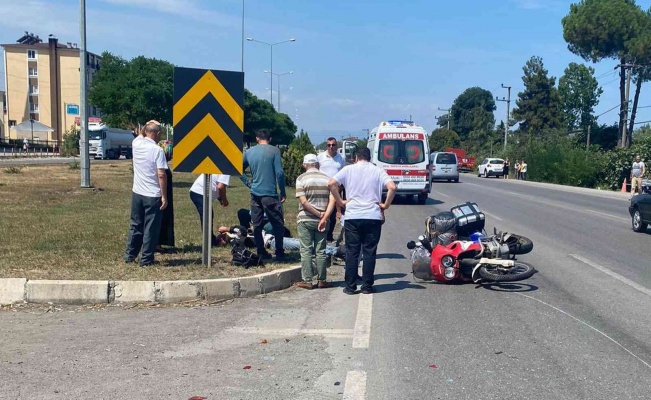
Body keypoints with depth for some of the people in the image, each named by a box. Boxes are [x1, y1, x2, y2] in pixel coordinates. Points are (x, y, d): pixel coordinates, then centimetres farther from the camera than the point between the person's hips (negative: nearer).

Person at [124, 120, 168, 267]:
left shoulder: (136, 144, 1)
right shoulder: (157, 150, -15)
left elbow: (140, 135, 28)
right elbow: (161, 175, -18)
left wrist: (147, 126, 22)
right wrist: (164, 197, -13)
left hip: (137, 193, 6)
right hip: (153, 196, -6)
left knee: (135, 225, 18)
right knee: (150, 228, 4)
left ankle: (130, 255, 24)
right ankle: (146, 259, 8)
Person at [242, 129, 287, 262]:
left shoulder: (249, 152, 9)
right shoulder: (274, 151, -5)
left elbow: (240, 170, 18)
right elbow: (279, 173, -11)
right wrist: (283, 191, -1)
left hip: (255, 193, 5)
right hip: (270, 194, -4)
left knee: (257, 225, 10)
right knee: (278, 225, 4)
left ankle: (261, 253, 16)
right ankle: (279, 254, 5)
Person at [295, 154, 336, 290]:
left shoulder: (301, 179, -5)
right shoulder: (327, 179, 4)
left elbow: (303, 201, -14)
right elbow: (332, 200, -6)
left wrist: (319, 214, -9)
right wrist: (324, 217, -12)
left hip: (305, 220, -3)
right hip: (322, 221, 3)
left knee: (306, 251, 3)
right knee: (320, 251, 9)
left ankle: (307, 281, 4)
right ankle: (321, 280, 12)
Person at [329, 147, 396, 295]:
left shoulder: (348, 169, 5)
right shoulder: (378, 171, 5)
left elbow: (331, 183, -8)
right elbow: (392, 187, -10)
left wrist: (340, 201, 0)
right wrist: (386, 205, 0)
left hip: (352, 217, 0)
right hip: (373, 217, 0)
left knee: (352, 252, 6)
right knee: (369, 252, 6)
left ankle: (350, 286, 7)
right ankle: (367, 286, 8)